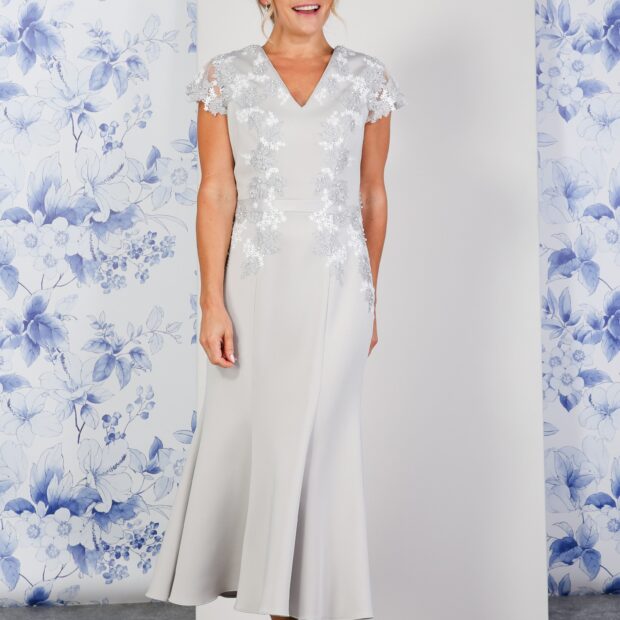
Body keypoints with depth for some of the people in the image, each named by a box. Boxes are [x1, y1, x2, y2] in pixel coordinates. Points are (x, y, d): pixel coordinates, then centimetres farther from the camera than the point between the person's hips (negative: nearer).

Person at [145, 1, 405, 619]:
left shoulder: (368, 78, 3)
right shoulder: (226, 75, 0)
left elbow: (372, 195, 8)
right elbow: (216, 193, -4)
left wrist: (369, 299, 10)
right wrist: (213, 303, -9)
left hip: (336, 285, 0)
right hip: (256, 283, 0)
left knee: (312, 436, 4)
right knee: (238, 428, 10)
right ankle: (235, 562, 35)